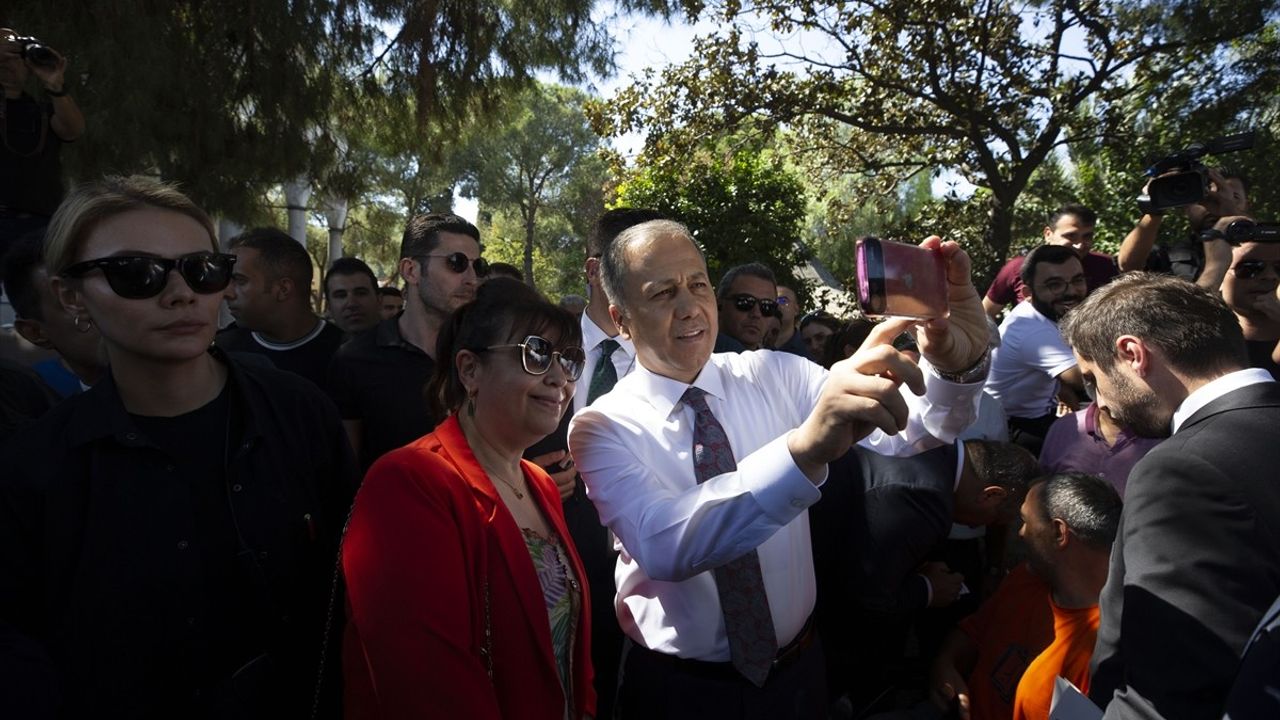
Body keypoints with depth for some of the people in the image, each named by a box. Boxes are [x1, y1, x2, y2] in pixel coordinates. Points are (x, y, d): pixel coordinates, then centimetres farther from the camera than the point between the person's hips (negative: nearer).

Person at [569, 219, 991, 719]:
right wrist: (805, 448, -49)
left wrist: (959, 365, -38)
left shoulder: (776, 375, -6)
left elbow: (904, 430, -17)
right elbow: (661, 545, -36)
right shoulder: (601, 427, -17)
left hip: (797, 671, 4)